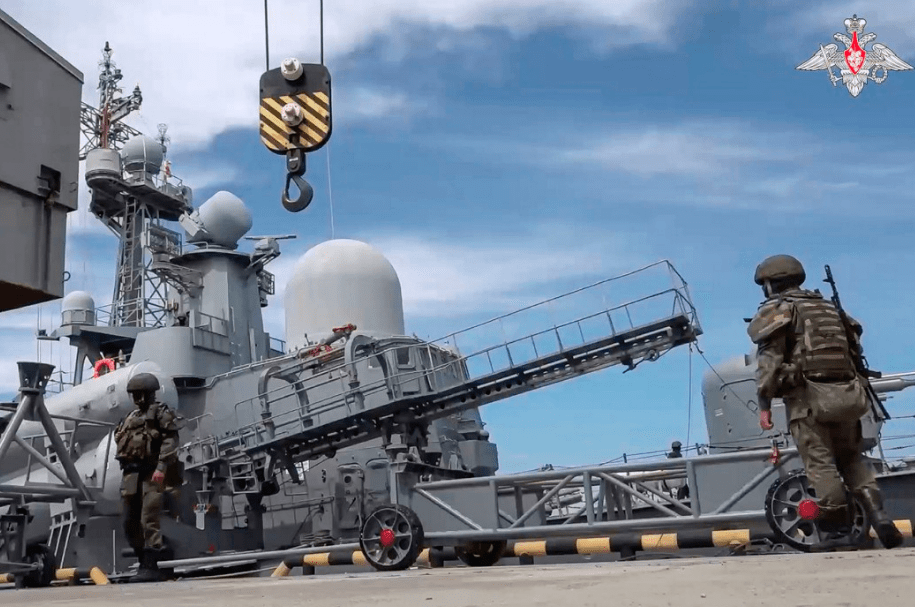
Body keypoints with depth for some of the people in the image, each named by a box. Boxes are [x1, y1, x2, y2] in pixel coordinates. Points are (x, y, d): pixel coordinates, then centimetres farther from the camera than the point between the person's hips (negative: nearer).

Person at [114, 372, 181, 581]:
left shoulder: (161, 413, 0)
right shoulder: (131, 418, 22)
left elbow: (170, 441, -11)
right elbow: (121, 444, 23)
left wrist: (161, 467, -22)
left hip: (151, 475, -8)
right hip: (131, 475, 8)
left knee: (149, 521, -11)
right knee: (130, 523, 8)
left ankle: (150, 567, -9)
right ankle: (144, 561, 20)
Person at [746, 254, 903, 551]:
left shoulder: (775, 310, 2)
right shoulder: (829, 308, 23)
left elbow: (769, 360, -9)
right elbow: (854, 351, 20)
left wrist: (764, 404, -8)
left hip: (808, 397, -6)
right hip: (847, 393, 6)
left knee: (821, 465, -2)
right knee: (851, 459, 16)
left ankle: (838, 532, -3)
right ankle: (879, 517, 0)